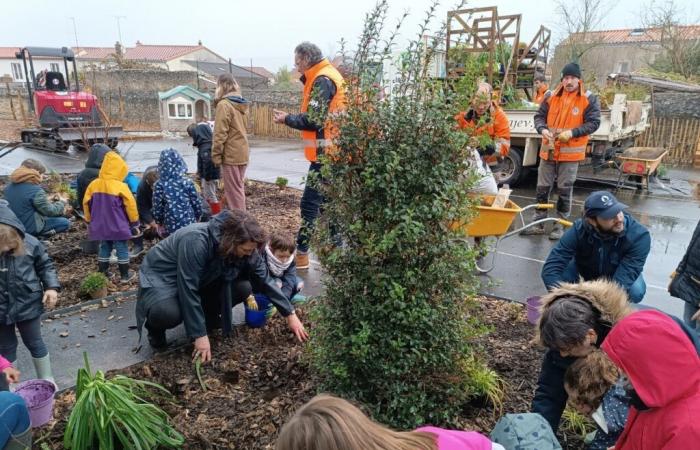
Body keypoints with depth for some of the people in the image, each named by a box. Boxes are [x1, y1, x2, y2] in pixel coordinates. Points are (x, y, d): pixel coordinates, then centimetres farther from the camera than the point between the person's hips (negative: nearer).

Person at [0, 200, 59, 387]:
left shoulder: (30, 244, -17)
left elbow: (45, 265, -1)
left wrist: (52, 287, -13)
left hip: (27, 304, 0)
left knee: (35, 343, 16)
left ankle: (46, 379, 35)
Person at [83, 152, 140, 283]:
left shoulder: (94, 184, 0)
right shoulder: (121, 187, -16)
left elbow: (86, 204, 9)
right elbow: (131, 206, -11)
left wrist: (89, 222, 22)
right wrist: (134, 223, 1)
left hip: (101, 226, 5)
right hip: (118, 226, -5)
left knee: (104, 248, 17)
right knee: (122, 249, 5)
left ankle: (103, 273, 23)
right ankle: (125, 275, 12)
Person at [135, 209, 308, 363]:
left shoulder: (244, 248, -19)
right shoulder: (195, 241, -38)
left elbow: (264, 280, -10)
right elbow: (188, 290, -35)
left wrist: (290, 314, -12)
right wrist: (200, 335, -31)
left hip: (201, 280, 6)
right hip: (160, 278, -5)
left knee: (243, 287, -17)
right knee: (168, 312, -37)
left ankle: (207, 316, 9)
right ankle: (155, 328, -1)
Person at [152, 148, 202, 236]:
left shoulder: (159, 185, -11)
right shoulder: (187, 182, -9)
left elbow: (157, 209, -5)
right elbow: (197, 203, -4)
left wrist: (160, 221, 13)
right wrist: (196, 218, 14)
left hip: (171, 226, 0)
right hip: (189, 223, 1)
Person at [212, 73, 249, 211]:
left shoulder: (224, 104, -12)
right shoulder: (240, 104, 12)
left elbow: (220, 134, -16)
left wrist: (216, 155, -10)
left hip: (231, 155, -8)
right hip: (242, 153, 8)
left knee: (233, 190, -2)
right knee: (239, 188, 16)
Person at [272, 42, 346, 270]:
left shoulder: (322, 80, -13)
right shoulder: (327, 77, 18)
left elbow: (314, 121, -19)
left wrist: (287, 119, -6)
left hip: (325, 153, -10)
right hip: (332, 152, 10)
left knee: (310, 203, -6)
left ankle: (301, 253, -1)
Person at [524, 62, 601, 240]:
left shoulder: (589, 99, -4)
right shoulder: (552, 96, 4)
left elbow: (593, 123, -7)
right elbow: (539, 116, 7)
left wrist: (573, 132, -21)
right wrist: (542, 129, -14)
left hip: (570, 153, -3)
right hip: (548, 150, 3)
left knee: (564, 190, 5)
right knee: (542, 188, 8)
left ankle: (560, 224, 17)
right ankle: (539, 223, 19)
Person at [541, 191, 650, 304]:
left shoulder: (638, 235, -34)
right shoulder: (579, 230, -32)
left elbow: (622, 280, -40)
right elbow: (550, 268, -39)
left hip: (618, 276, 0)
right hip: (587, 272, 0)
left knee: (636, 292, -31)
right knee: (562, 272, -29)